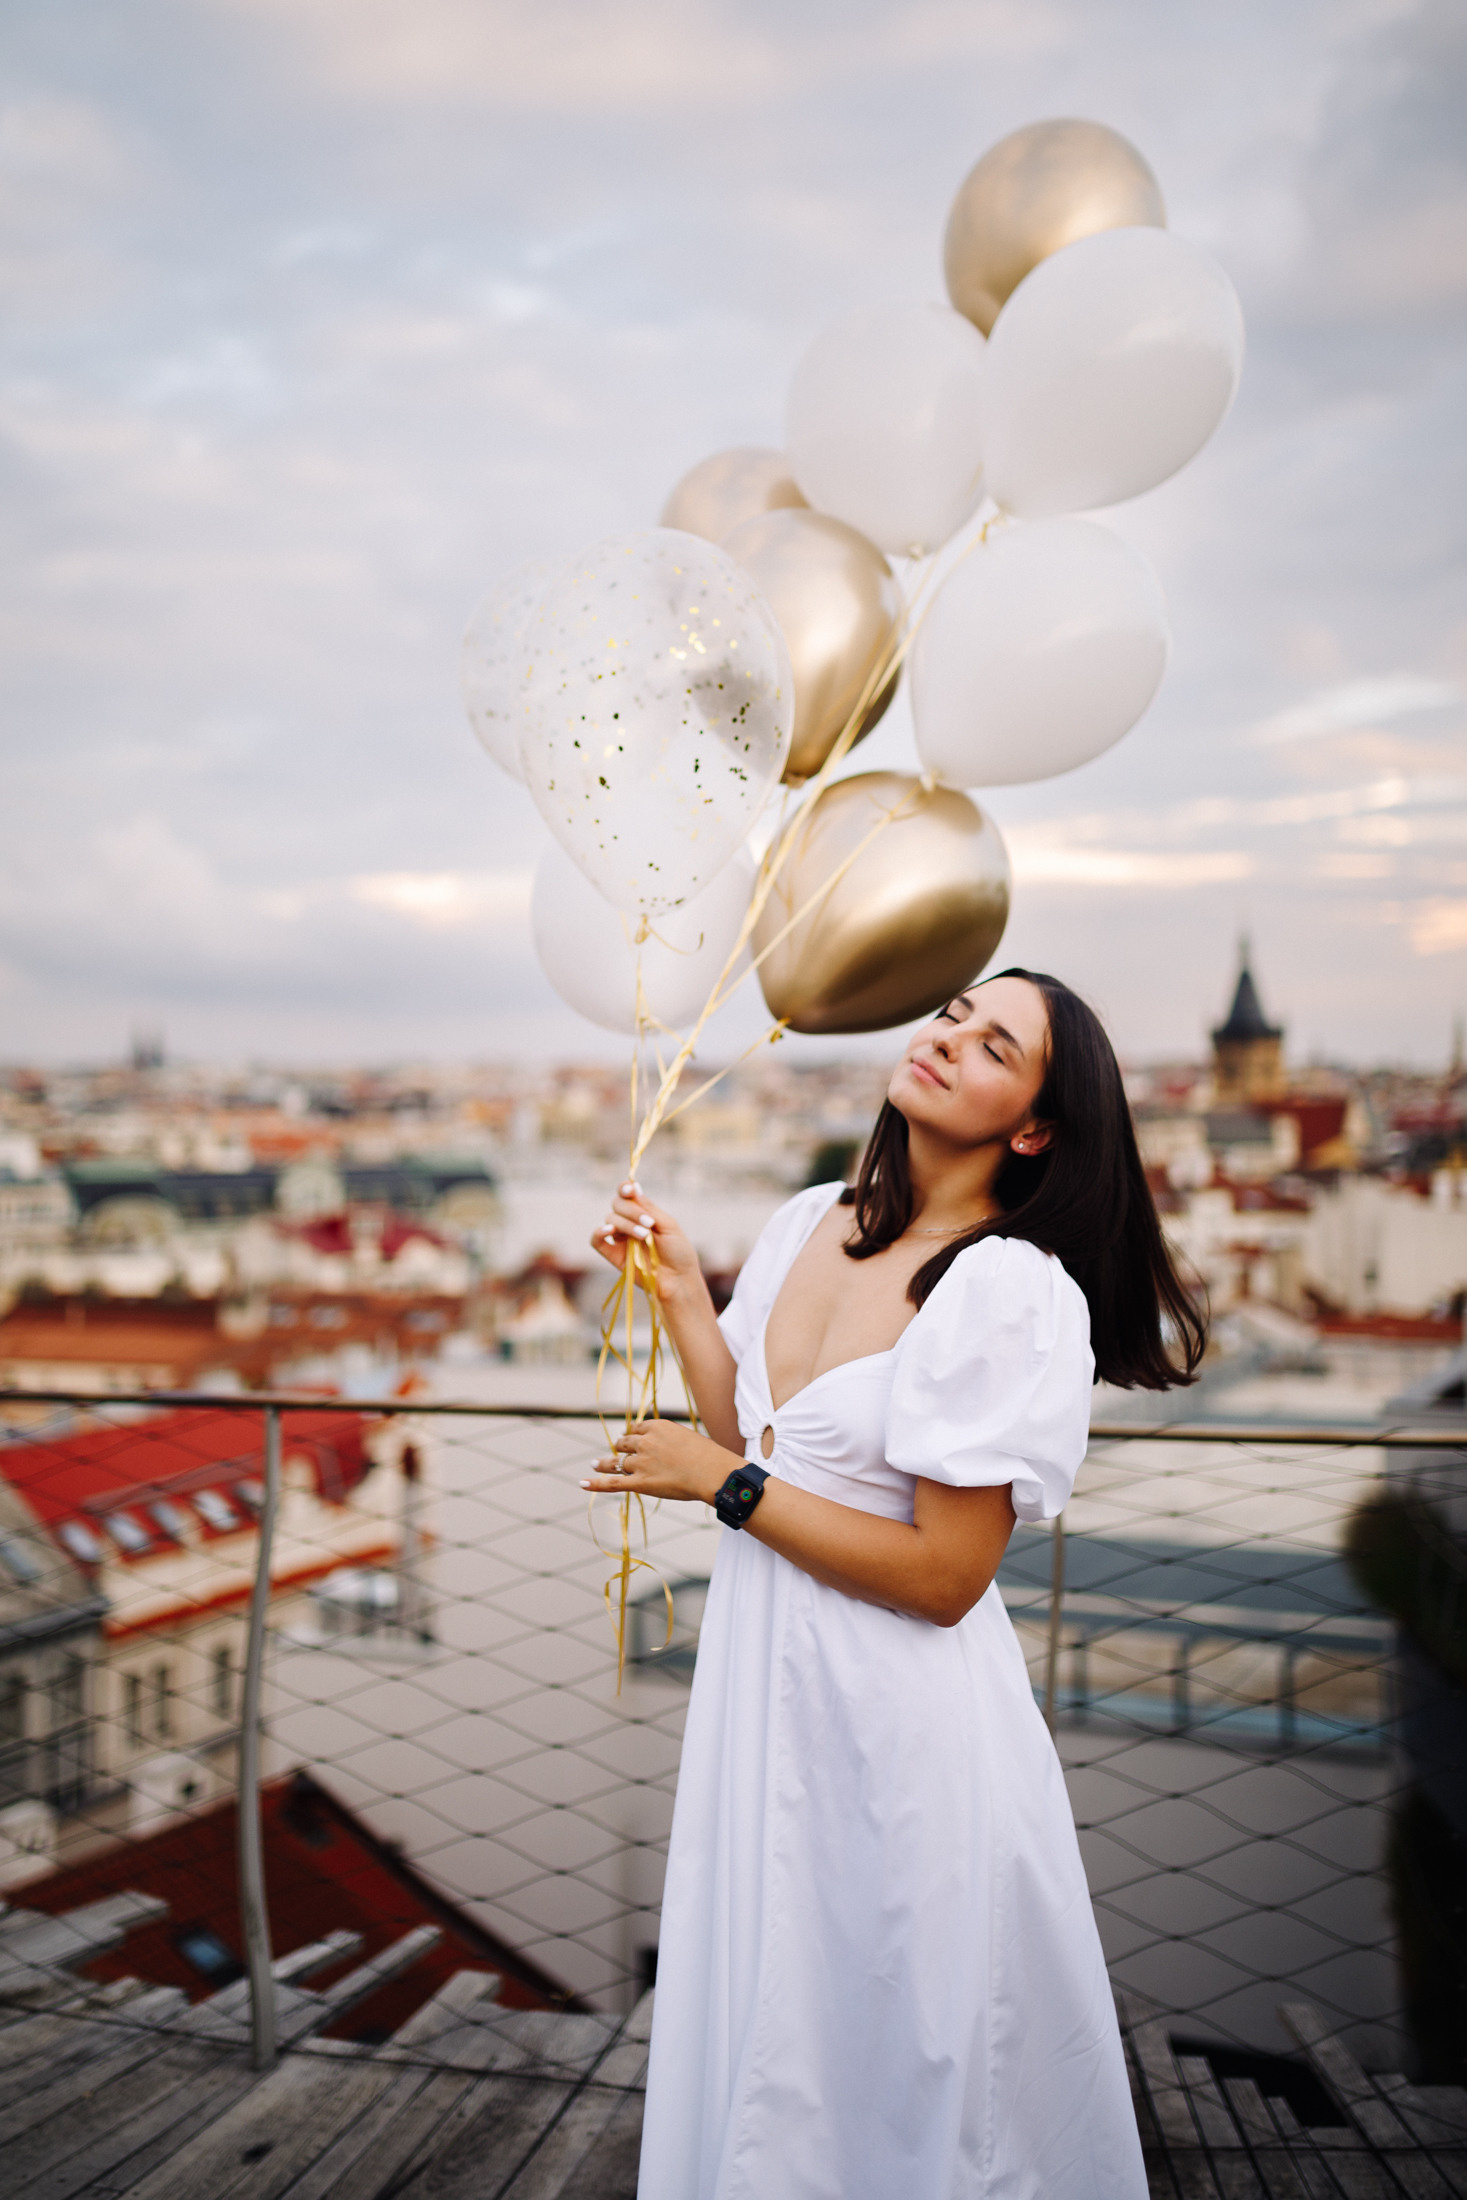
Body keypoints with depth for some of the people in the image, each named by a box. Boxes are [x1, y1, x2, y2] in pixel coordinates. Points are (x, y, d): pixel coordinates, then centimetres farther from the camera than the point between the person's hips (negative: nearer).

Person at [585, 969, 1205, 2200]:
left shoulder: (1011, 1291, -21)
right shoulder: (812, 1225, 2)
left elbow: (944, 1575, -21)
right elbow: (751, 1436, 7)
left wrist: (725, 1485, -16)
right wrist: (680, 1290, 1)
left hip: (899, 1716, -7)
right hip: (768, 1681, 7)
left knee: (897, 2059, 13)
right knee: (769, 2028, 24)